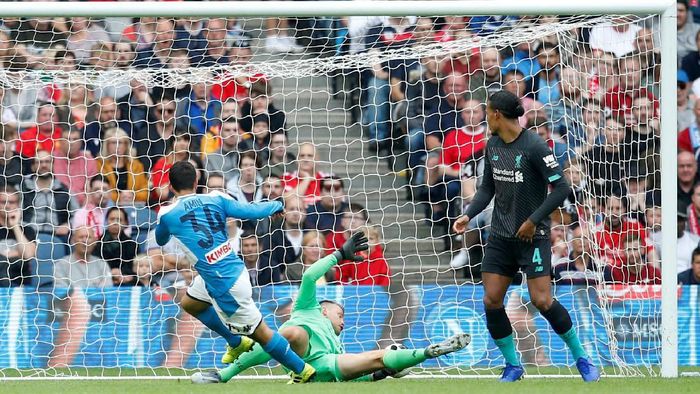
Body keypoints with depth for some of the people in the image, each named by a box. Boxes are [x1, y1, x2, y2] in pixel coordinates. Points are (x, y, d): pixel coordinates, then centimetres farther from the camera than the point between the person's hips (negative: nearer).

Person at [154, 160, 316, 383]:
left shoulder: (167, 214, -7)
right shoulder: (215, 199, -1)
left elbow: (160, 241, 14)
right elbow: (251, 211, -3)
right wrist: (277, 205, 18)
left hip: (224, 285, -7)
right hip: (234, 269, 7)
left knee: (260, 333, 7)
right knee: (189, 304, 29)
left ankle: (302, 370, 13)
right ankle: (237, 343, 41)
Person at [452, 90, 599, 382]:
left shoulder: (534, 146, -15)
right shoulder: (493, 146, 6)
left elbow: (561, 188, -16)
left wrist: (533, 221, -18)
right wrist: (468, 215, 0)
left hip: (532, 235, -7)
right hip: (500, 235, 7)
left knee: (542, 301, -13)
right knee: (491, 301, -1)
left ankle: (581, 358, 5)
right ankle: (513, 366, 13)